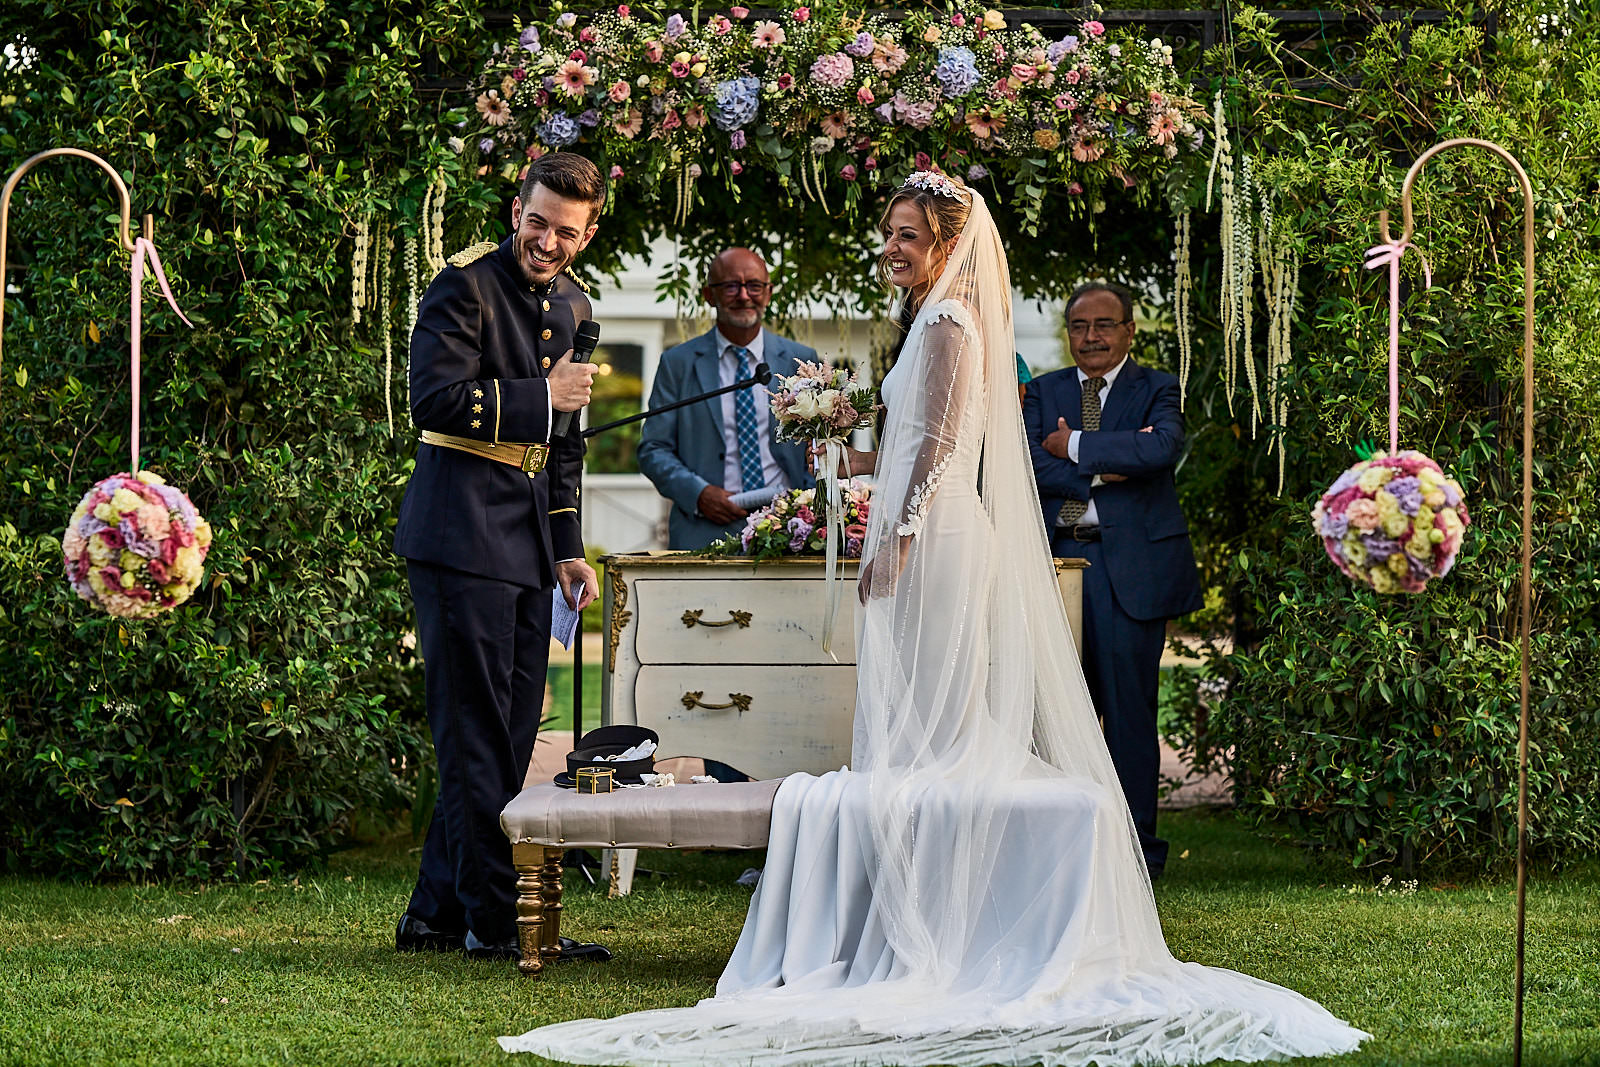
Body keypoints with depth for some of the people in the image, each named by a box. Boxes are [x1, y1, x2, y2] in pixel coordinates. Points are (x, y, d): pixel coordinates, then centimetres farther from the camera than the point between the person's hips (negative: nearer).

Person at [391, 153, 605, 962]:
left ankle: (436, 912, 16)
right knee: (476, 737, -6)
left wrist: (567, 550, 19)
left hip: (527, 546, 8)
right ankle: (490, 919, -3)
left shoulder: (571, 305, 17)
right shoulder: (465, 286, -8)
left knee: (507, 741, 9)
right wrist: (540, 397, -18)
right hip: (463, 537, -8)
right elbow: (435, 400, -20)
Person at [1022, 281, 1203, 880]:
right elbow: (1031, 467, -2)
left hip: (1131, 566, -3)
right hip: (1058, 560, 3)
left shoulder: (1156, 390, 6)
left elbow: (1162, 448, -16)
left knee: (1129, 707, -2)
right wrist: (1104, 471, -13)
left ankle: (1136, 846, 4)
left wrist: (1075, 447, -10)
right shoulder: (1043, 393, 14)